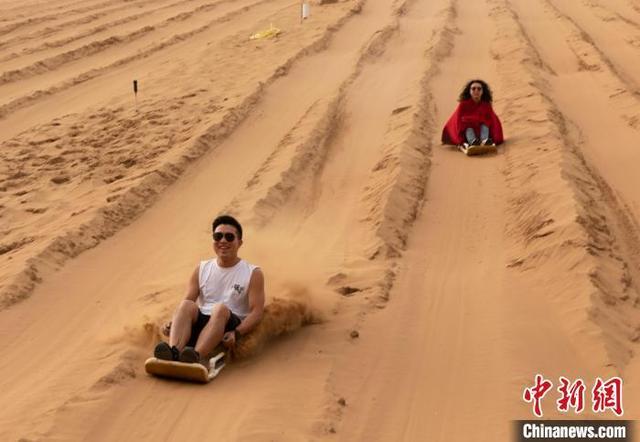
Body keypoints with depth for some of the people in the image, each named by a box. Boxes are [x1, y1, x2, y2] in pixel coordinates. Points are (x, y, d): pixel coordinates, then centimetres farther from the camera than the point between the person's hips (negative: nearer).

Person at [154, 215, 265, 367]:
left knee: (221, 308, -34)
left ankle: (197, 356, -56)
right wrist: (174, 323, -10)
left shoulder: (253, 273, 6)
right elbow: (188, 301, 11)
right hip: (200, 323, 3)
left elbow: (257, 312, -3)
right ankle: (174, 352, -50)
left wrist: (236, 333, -21)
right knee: (187, 305, -26)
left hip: (229, 327, -3)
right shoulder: (202, 269, 17)